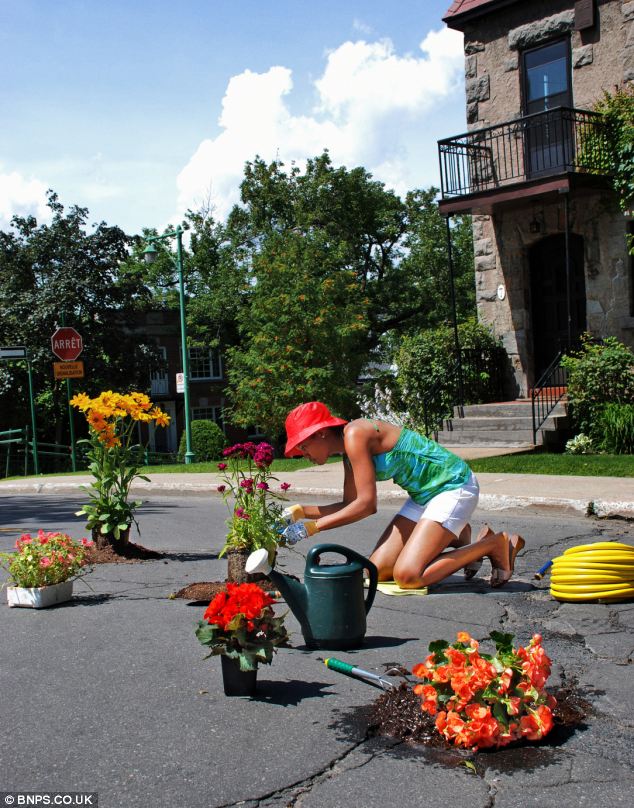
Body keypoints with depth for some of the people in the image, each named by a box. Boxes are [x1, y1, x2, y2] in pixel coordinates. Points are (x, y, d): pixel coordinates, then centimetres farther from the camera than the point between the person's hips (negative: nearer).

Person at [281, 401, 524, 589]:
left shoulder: (354, 434, -19)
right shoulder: (348, 454, 9)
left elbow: (365, 504, -22)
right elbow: (350, 506, 15)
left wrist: (312, 527, -18)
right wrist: (300, 512, 8)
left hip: (454, 486, -10)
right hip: (425, 495, 10)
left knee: (407, 576, -20)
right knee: (377, 571, 2)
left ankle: (495, 544, -3)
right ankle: (458, 540, 17)